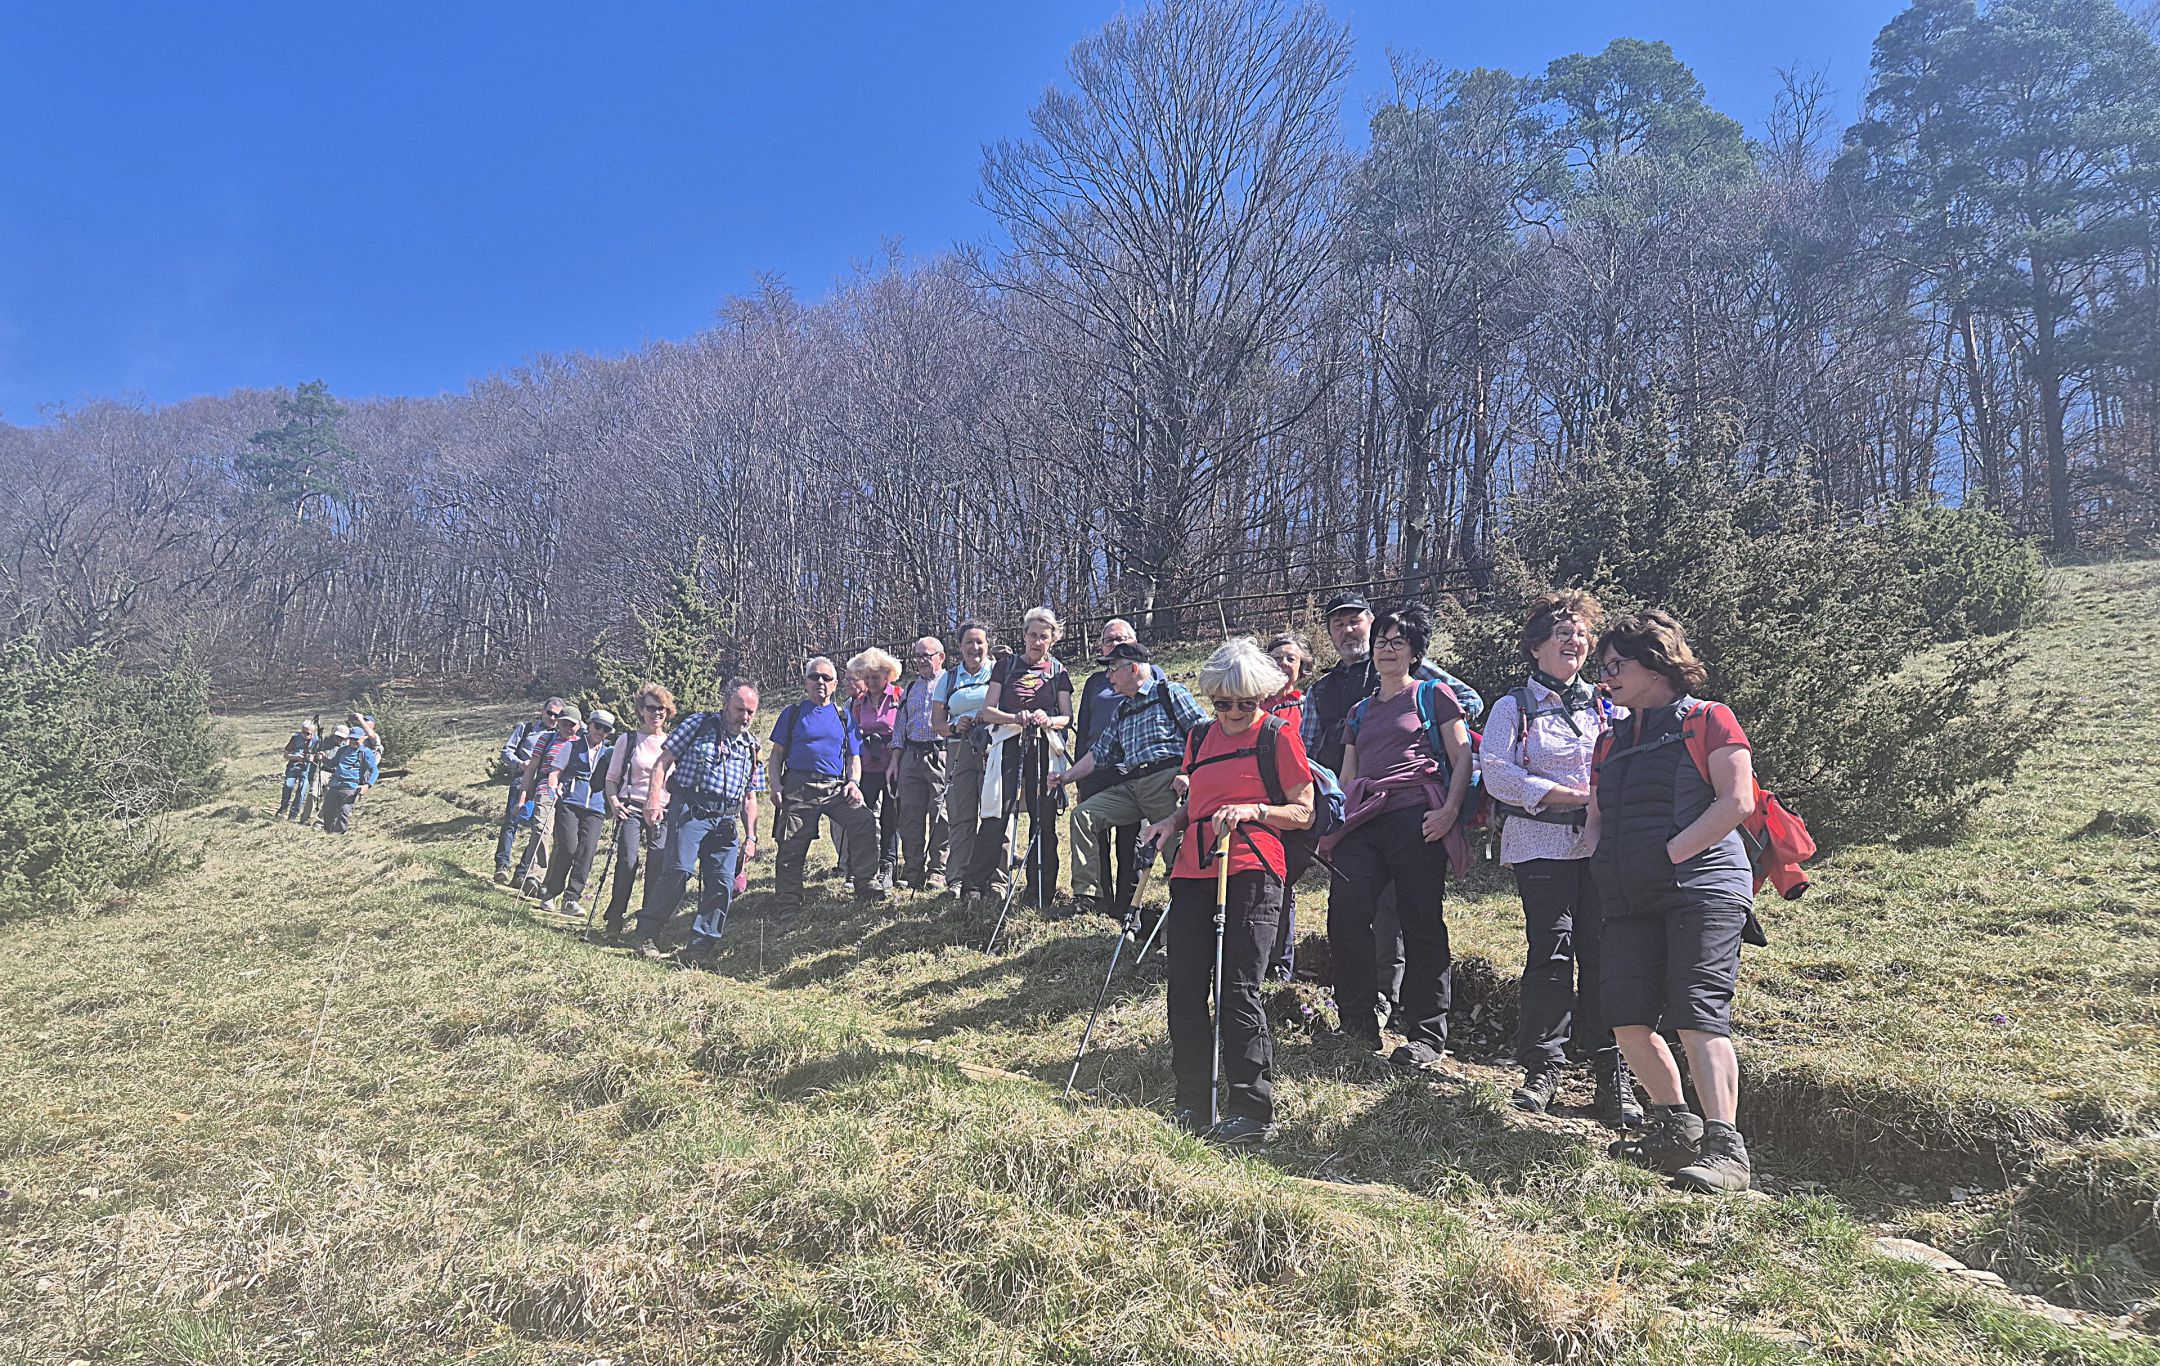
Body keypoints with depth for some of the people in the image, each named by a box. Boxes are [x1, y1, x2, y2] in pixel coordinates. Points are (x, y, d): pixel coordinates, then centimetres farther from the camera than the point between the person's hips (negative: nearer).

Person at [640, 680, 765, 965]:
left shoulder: (751, 747, 19)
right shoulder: (699, 724, 6)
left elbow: (749, 798, 23)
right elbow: (663, 762, 1)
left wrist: (750, 837, 14)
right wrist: (654, 801, -11)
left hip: (726, 821, 5)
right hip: (689, 811, -5)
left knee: (723, 883, -6)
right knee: (679, 870, -19)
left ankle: (699, 948, 1)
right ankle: (647, 935, -8)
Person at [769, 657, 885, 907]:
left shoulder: (843, 715, 18)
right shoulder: (792, 713, 12)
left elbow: (854, 756, 17)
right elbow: (777, 753, 10)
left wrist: (853, 782, -2)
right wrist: (777, 785, -4)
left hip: (835, 788, 1)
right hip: (799, 788, -1)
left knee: (864, 823, -18)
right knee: (791, 847, -2)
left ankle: (865, 886, -5)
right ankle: (789, 904, 11)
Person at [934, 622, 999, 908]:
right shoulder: (949, 678, 18)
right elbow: (936, 721, 15)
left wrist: (987, 718, -16)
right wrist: (954, 727, -5)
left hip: (993, 748, -3)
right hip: (959, 752, 3)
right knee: (962, 818, -2)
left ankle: (996, 880, -4)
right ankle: (968, 883, 1)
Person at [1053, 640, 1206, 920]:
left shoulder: (1170, 693, 4)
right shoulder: (1122, 711, 27)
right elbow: (1099, 754, 25)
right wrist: (1066, 777, 14)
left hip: (1165, 780, -7)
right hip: (1129, 786, 7)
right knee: (1083, 814, -7)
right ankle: (1089, 895, -10)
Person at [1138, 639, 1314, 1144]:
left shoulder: (1279, 737, 1)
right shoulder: (1200, 738, 18)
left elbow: (1303, 813, 0)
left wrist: (1252, 810, -15)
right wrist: (1172, 821, 7)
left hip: (1252, 872, -6)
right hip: (1193, 871, 6)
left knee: (1237, 989, -10)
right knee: (1185, 989, 3)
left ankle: (1254, 1111, -2)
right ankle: (1194, 1103, 15)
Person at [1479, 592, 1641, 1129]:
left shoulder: (1606, 707, 19)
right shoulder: (1515, 707, 7)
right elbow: (1497, 773, -6)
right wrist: (1572, 796, -12)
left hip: (1602, 845, 3)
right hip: (1541, 846, -3)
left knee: (1603, 953, -4)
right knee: (1551, 951, -7)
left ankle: (1612, 1075, 4)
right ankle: (1542, 1068, 5)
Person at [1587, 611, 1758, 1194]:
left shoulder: (1707, 719, 3)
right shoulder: (1611, 741, 23)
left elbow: (1737, 801, -7)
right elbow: (1597, 818, 26)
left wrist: (1668, 855, -13)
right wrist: (1600, 856, 3)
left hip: (1703, 887, -6)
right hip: (1631, 900, 7)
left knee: (1697, 1014, -16)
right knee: (1626, 1015, -1)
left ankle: (1725, 1147, -13)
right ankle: (1675, 1124, 17)